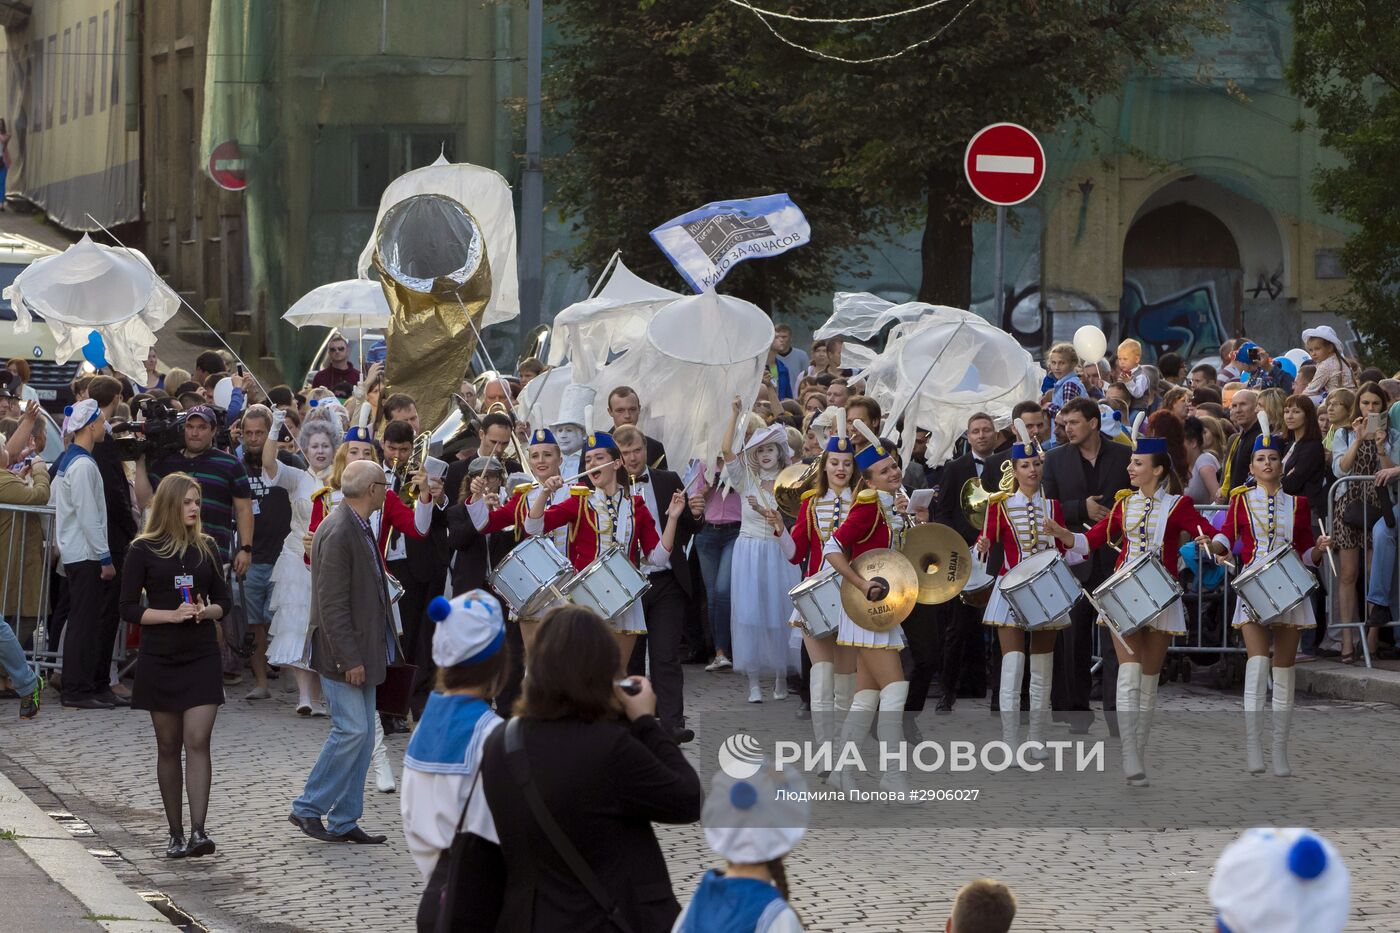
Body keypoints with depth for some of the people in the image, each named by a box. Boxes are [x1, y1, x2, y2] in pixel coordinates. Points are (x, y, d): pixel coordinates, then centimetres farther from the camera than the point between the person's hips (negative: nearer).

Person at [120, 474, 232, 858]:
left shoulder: (206, 547, 7)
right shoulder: (144, 550, -2)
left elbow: (224, 602, 12)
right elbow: (129, 608, -4)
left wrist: (205, 611, -10)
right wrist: (171, 614, -17)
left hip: (202, 657, 1)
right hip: (159, 659, -1)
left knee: (198, 741, -12)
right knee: (168, 747, 5)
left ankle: (198, 830, -19)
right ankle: (176, 834, 13)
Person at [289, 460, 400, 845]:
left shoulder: (358, 528, 13)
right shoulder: (338, 533, -19)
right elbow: (332, 603, -21)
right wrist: (349, 659, -22)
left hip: (363, 650, 10)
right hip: (343, 653, -10)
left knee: (363, 734, 9)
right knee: (351, 729, -10)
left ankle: (344, 820, 13)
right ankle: (308, 809, 1)